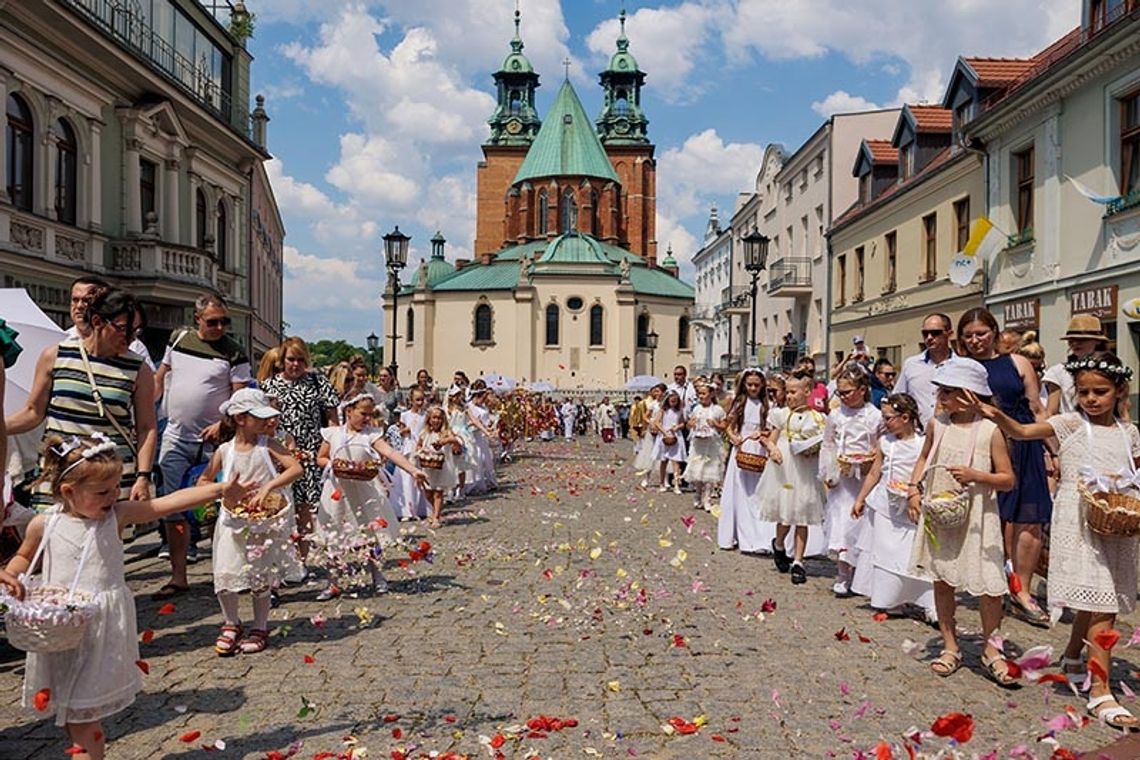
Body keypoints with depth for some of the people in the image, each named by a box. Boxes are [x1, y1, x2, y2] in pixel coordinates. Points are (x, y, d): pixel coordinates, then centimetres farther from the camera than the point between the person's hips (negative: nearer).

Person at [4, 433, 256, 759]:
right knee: (65, 707, 15)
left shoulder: (117, 515, -7)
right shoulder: (44, 525, -4)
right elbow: (25, 556, 16)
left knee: (83, 710, 2)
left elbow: (170, 501, -15)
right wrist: (9, 574, -5)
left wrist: (221, 489, -22)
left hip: (102, 626, -2)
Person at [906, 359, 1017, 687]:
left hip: (976, 518, -4)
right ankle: (950, 647, 25)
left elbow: (1007, 479, -6)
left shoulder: (990, 430, -9)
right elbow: (924, 458, 18)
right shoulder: (936, 424, 2)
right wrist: (914, 489, 4)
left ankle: (990, 650, 19)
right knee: (942, 582, 11)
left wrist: (974, 475, -22)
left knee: (989, 586, -2)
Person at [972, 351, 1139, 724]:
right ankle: (1101, 692, -6)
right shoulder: (1071, 423, -2)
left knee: (1094, 601, 14)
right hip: (1079, 522, -5)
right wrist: (996, 415, -35)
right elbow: (1022, 431, -15)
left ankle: (1073, 658, 38)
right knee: (1101, 605, -9)